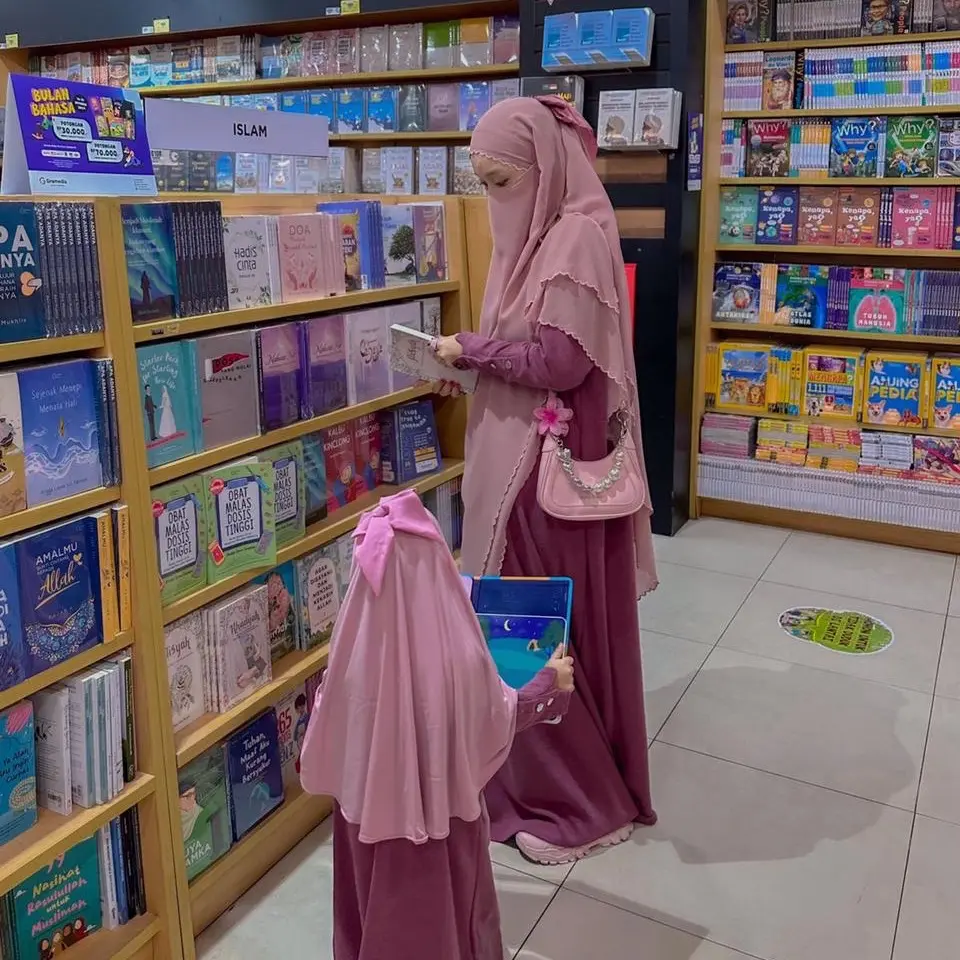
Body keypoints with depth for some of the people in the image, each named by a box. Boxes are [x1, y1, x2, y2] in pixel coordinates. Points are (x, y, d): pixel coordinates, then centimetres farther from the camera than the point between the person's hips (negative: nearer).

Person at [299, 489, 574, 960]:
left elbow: (329, 733, -7)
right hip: (445, 808, -1)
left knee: (379, 913, 26)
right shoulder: (459, 654, -25)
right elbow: (501, 716, -7)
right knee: (446, 911, 24)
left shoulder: (355, 650, -22)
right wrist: (552, 680, 10)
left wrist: (309, 767, 16)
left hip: (370, 809, 2)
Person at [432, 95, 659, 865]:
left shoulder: (578, 237, -16)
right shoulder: (540, 233, 13)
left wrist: (471, 350, -10)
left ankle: (582, 799, 20)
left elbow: (560, 362, -21)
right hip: (518, 456, 9)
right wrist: (476, 359, 1)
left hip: (550, 464, -9)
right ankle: (541, 778, 33)